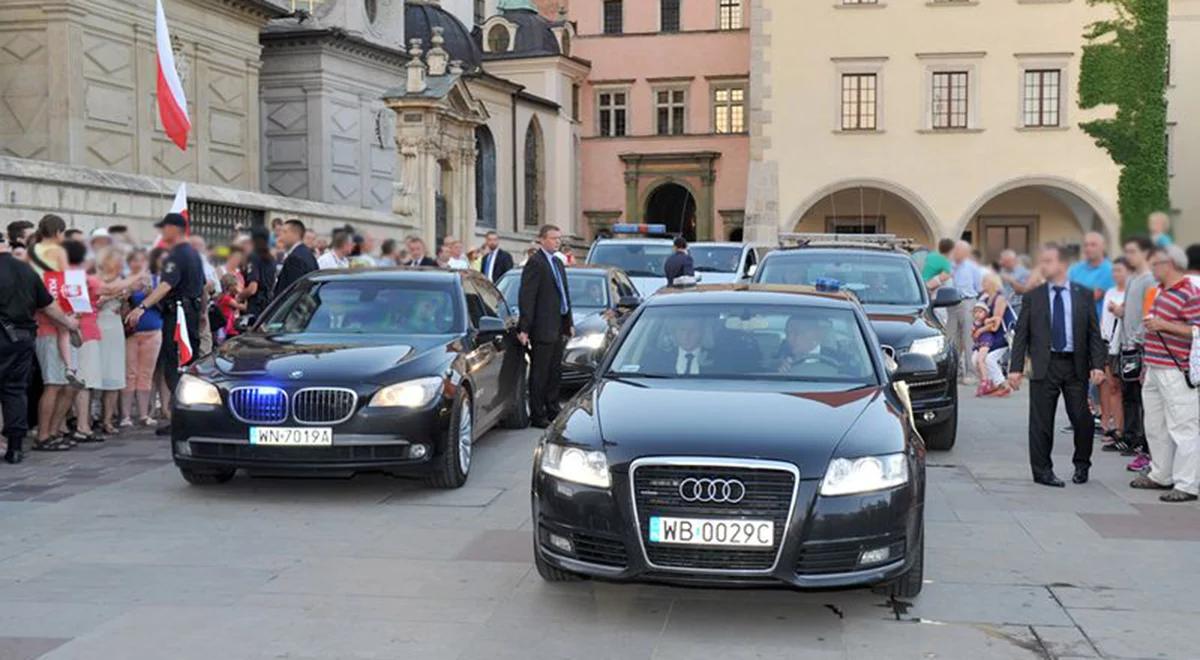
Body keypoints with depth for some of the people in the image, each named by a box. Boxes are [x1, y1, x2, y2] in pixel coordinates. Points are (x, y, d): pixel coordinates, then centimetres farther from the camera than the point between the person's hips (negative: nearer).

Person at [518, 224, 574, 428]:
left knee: (555, 371, 14)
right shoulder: (535, 263, -11)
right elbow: (526, 297, -15)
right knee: (539, 373, -1)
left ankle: (552, 411, 23)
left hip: (558, 327, 9)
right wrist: (524, 328, -20)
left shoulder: (558, 263, 17)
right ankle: (537, 415, 5)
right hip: (542, 327, -9)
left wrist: (569, 323, 17)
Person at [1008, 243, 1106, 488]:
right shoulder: (1033, 297, 5)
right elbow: (1021, 335, 3)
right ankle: (1042, 470, 13)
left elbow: (1094, 333, 5)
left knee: (1082, 419, 2)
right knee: (1041, 421, 1)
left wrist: (1098, 365, -5)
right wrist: (1016, 368, -6)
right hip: (1044, 366, 0)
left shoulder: (1083, 295, 6)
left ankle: (1081, 464, 26)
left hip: (1076, 366, 0)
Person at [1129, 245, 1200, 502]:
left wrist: (1163, 325, -21)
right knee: (1156, 427, 16)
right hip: (1155, 369, 10)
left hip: (1176, 373, -10)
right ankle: (1161, 476, 27)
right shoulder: (1161, 291, 16)